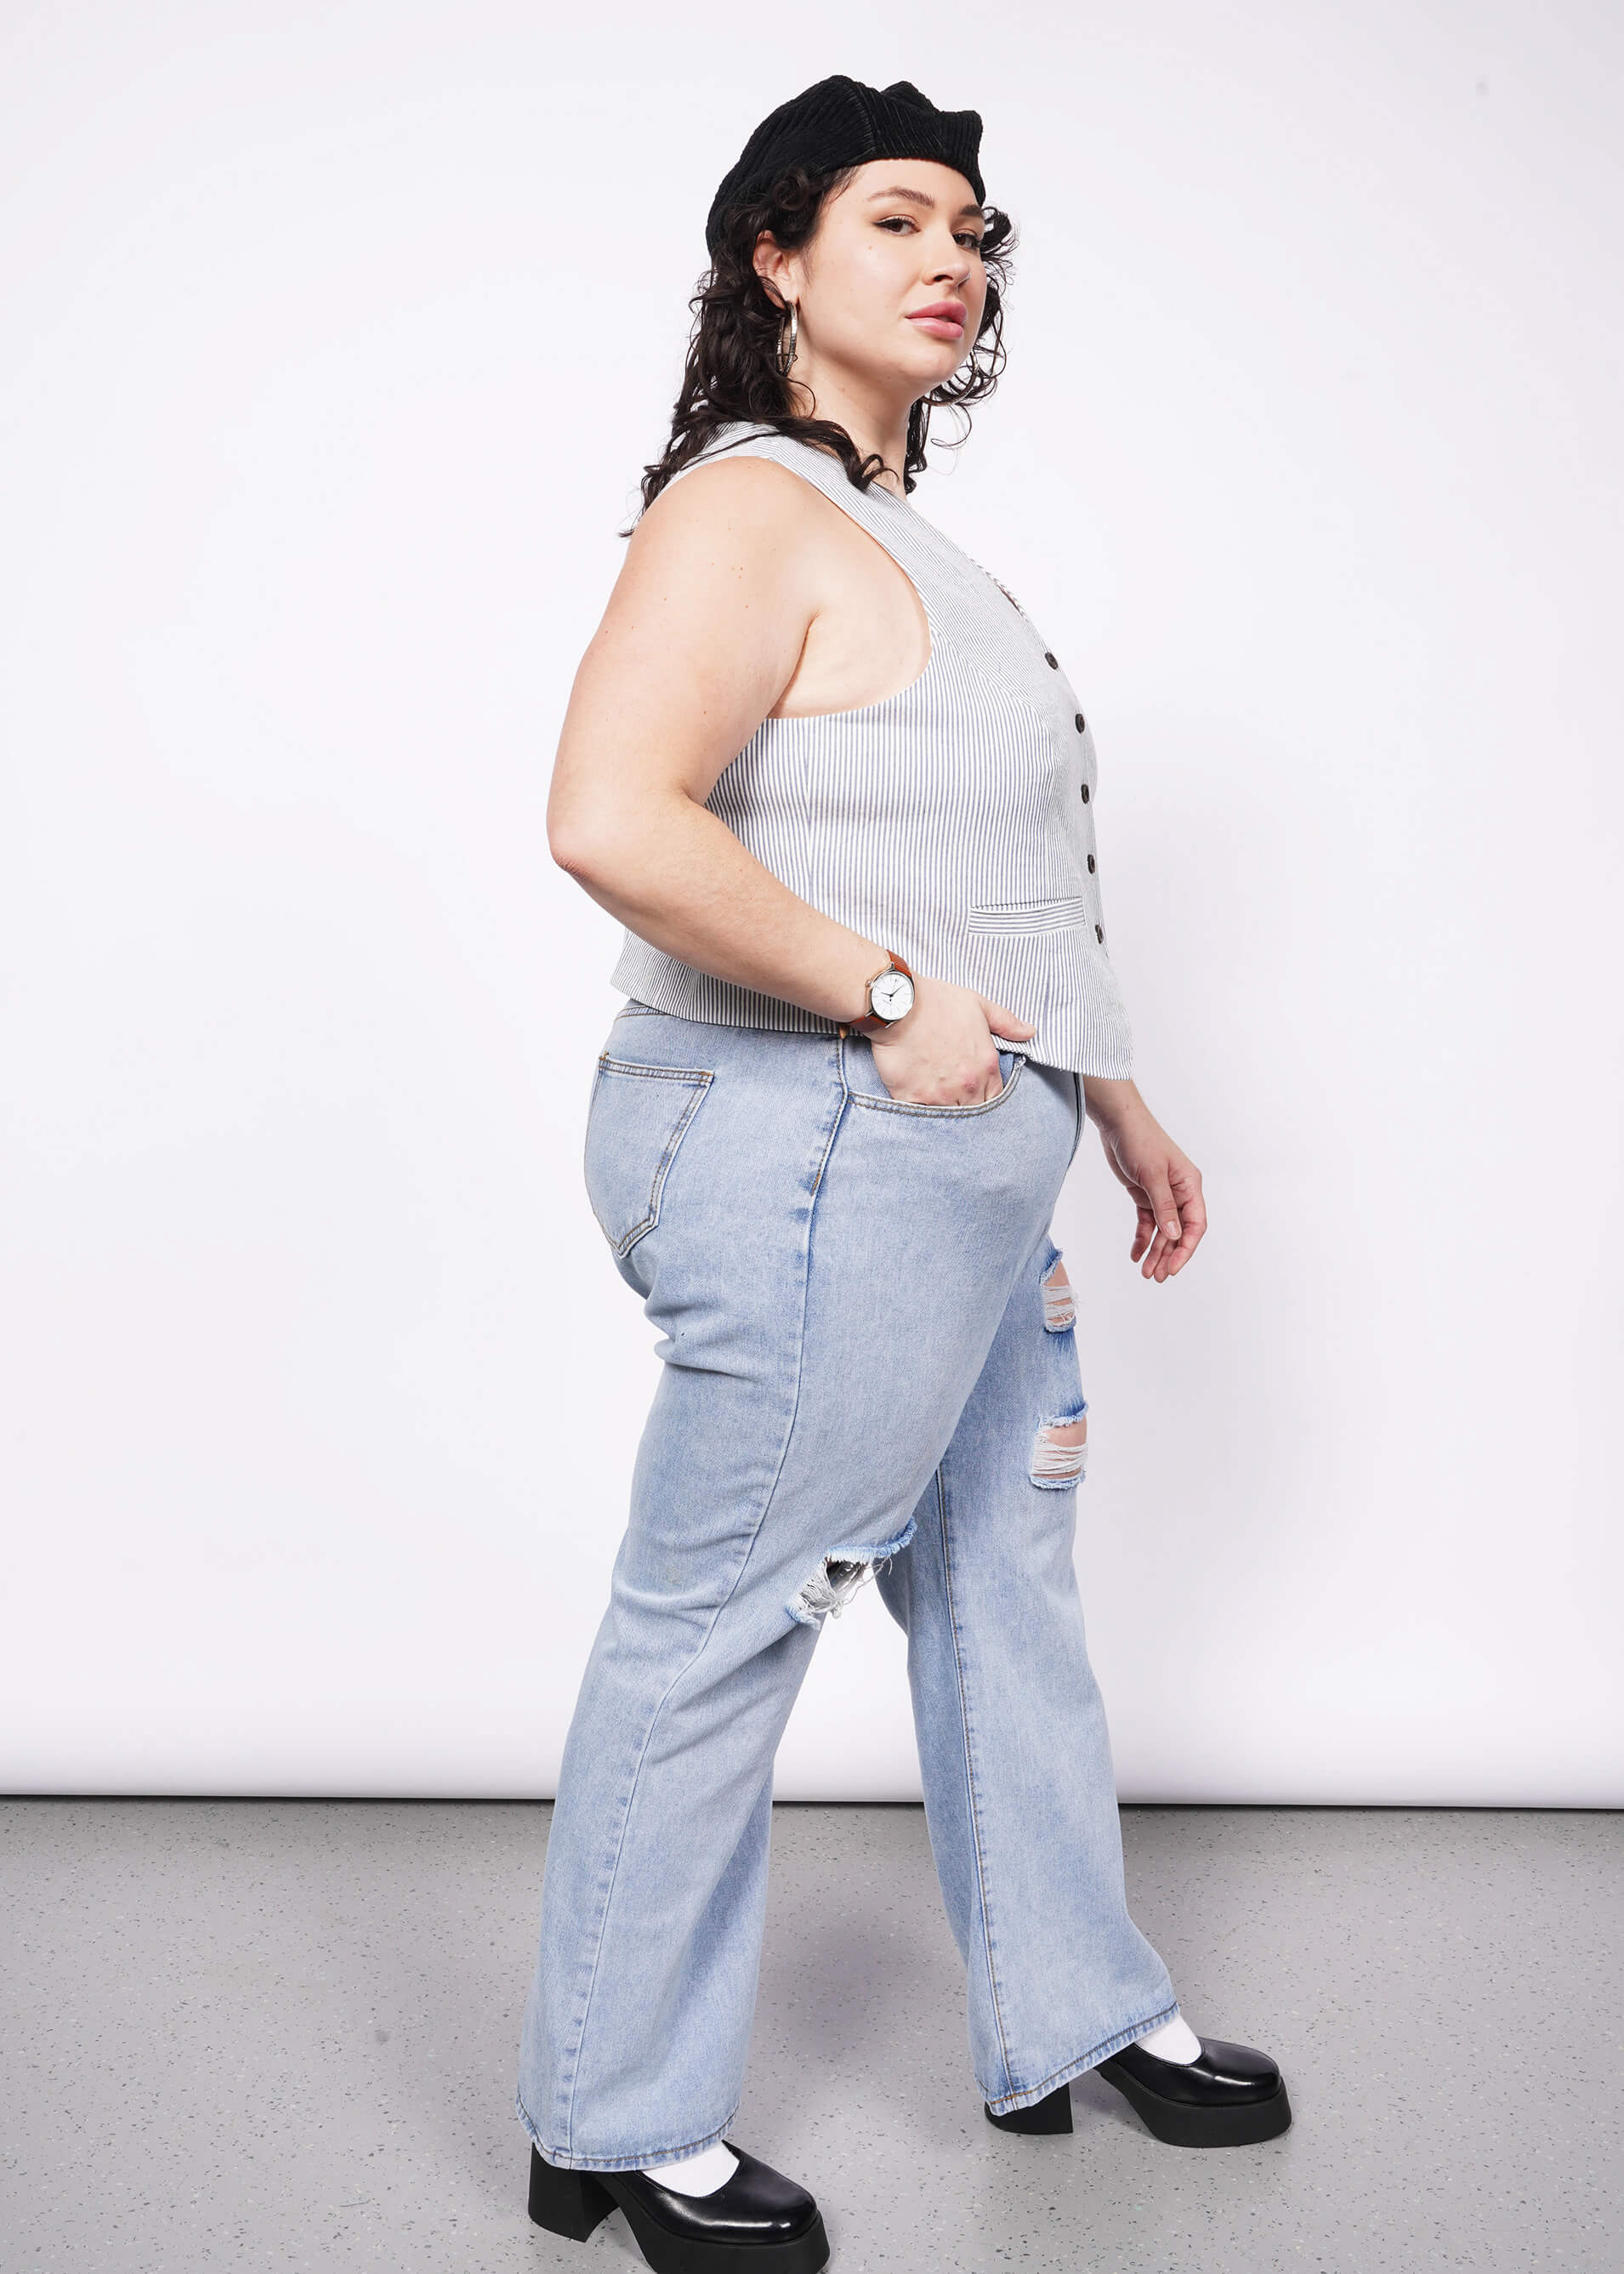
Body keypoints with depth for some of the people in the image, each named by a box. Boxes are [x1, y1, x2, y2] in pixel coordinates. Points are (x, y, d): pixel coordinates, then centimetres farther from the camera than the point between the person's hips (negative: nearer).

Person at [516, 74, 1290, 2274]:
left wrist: (1116, 1104, 25)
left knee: (1004, 1593, 19)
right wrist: (889, 999, -22)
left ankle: (1073, 2022, 37)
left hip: (955, 1170, 10)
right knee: (718, 1630, 1)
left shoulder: (907, 538, 19)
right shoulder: (748, 512, -12)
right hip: (817, 1154, -10)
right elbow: (613, 820, -28)